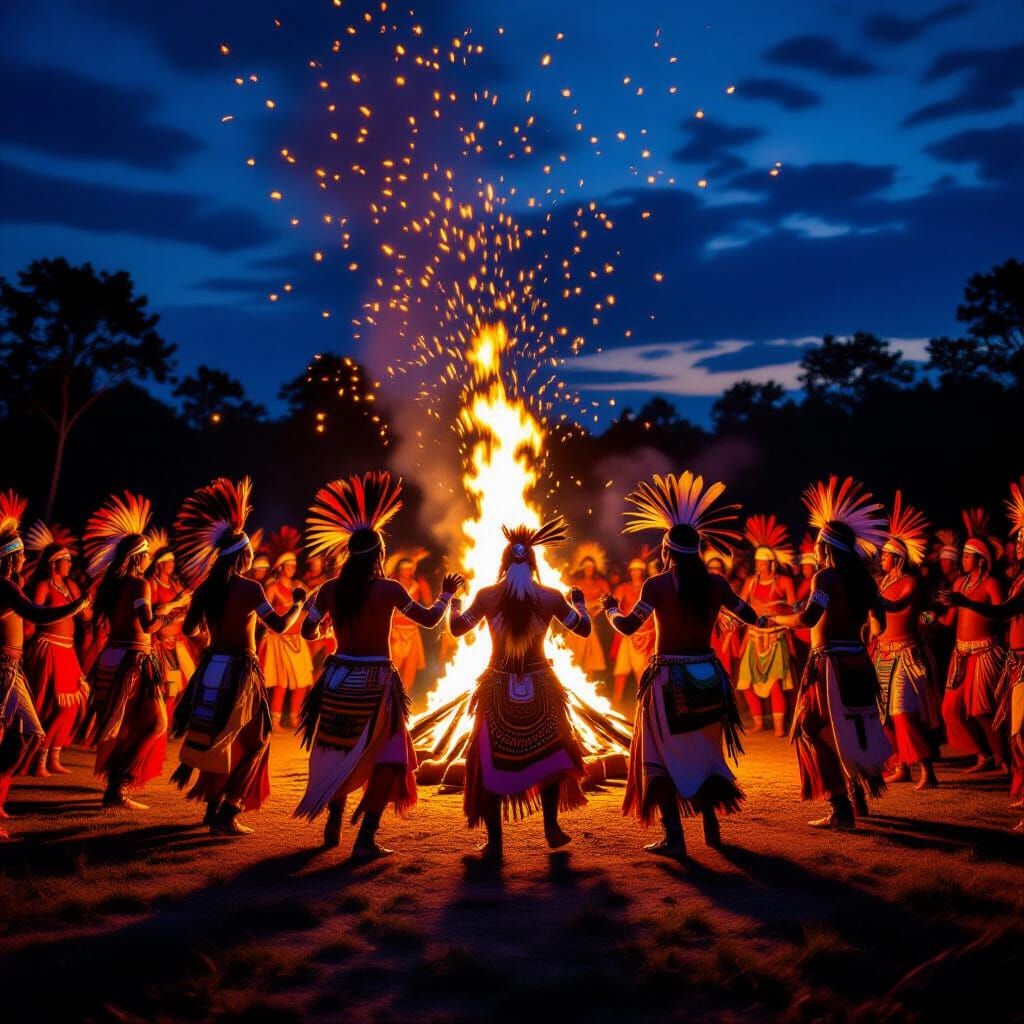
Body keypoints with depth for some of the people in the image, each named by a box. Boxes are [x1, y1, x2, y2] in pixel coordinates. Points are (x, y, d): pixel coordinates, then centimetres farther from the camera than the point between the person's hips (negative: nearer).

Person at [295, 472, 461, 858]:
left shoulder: (330, 589, -1)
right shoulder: (389, 589, -11)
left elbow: (308, 632, 9)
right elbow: (429, 619, -1)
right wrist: (446, 594, 17)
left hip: (338, 679, 4)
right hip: (375, 683, -4)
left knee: (340, 752, 22)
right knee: (388, 758, 7)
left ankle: (333, 827, 31)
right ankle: (365, 840, 1)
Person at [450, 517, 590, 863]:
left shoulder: (486, 596, -8)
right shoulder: (550, 597, -8)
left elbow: (457, 628, 3)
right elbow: (583, 629, 3)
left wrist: (452, 601, 22)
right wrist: (580, 603, 22)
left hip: (498, 689, -1)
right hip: (539, 689, 1)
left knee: (490, 762, 10)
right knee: (550, 753, 23)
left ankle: (494, 844, 8)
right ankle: (552, 828, 27)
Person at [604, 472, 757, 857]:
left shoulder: (657, 584, -11)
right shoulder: (716, 583, 0)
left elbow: (627, 626, -13)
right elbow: (751, 617, 10)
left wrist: (610, 610, 7)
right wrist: (724, 599, 29)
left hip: (669, 677, -4)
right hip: (707, 676, 4)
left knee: (662, 754, 6)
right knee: (704, 750, 22)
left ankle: (674, 837, 3)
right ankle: (711, 824, 25)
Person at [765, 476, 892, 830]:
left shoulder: (826, 576, -13)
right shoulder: (863, 578, 8)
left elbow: (809, 618, -25)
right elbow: (880, 618, 15)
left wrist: (774, 620, -11)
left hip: (831, 663, -7)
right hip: (858, 661, 8)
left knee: (821, 731, 1)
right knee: (853, 729, 21)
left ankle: (842, 810, 0)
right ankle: (857, 794, 30)